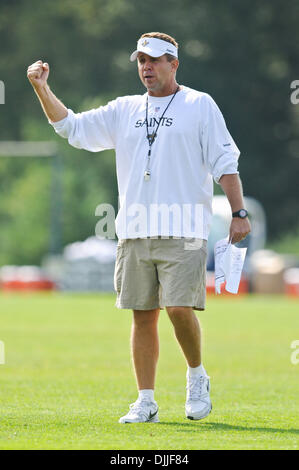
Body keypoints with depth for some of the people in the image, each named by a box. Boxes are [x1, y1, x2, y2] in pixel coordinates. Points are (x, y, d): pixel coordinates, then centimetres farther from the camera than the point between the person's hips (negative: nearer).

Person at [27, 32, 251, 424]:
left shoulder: (200, 105, 5)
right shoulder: (124, 111, 16)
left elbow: (225, 163, 1)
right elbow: (72, 127, 15)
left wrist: (239, 213, -7)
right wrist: (42, 89, 2)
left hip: (183, 230, -4)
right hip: (134, 230, 4)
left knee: (180, 309, -14)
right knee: (143, 316, 3)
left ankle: (197, 376, 11)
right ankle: (146, 402, 8)